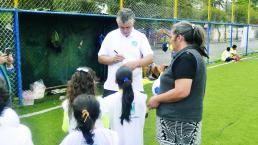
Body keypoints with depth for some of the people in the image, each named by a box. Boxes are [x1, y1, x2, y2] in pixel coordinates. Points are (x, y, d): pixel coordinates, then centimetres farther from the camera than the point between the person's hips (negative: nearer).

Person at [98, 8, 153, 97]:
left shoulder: (140, 37, 0)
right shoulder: (111, 36, 4)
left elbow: (150, 58, -7)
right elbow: (100, 58, 6)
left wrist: (136, 63, -26)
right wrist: (112, 59, -15)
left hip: (135, 87, -1)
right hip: (112, 87, 1)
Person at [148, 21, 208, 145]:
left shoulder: (185, 57, -18)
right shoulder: (193, 54, 13)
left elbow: (181, 92, -26)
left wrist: (157, 99, -14)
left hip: (179, 121, -10)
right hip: (185, 117, 10)